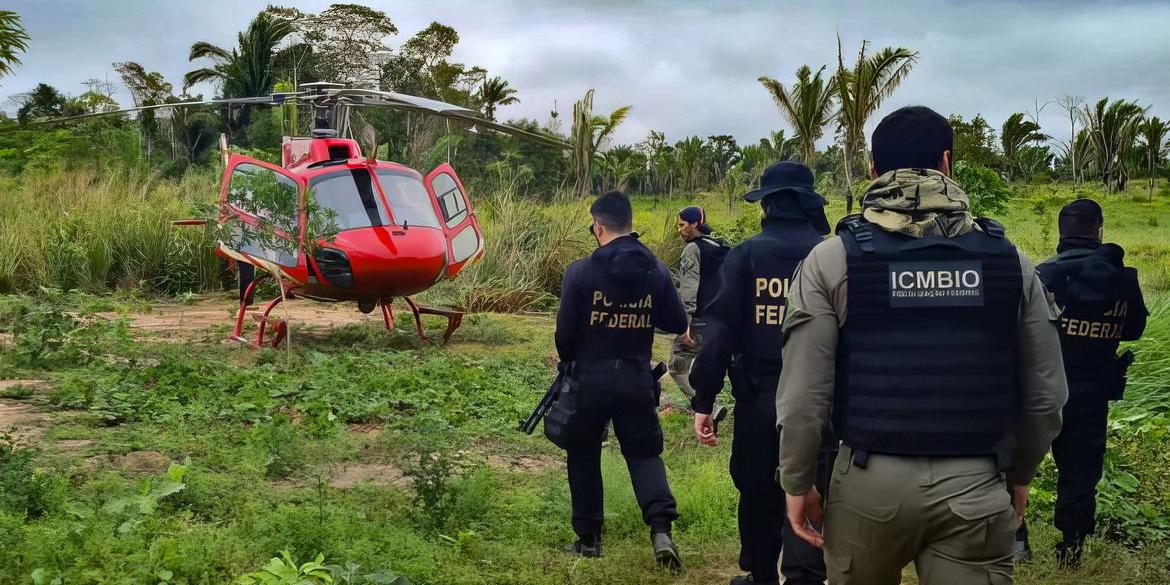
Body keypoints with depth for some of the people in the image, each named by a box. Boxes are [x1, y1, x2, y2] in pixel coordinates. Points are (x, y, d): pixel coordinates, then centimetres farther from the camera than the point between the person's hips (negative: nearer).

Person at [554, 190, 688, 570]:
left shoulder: (581, 272, -12)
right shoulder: (655, 270, -4)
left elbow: (564, 332, -9)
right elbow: (678, 323, 3)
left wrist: (569, 361, 12)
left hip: (591, 379, -2)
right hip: (637, 380, 2)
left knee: (584, 456, 15)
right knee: (644, 453, 13)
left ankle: (588, 537, 20)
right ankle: (661, 528, -7)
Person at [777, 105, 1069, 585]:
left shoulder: (833, 260, -6)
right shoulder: (1009, 260, 1)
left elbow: (804, 393, -9)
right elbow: (1045, 393, 6)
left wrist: (797, 482, 4)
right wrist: (1019, 474, 21)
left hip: (870, 481, 0)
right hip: (975, 487, 1)